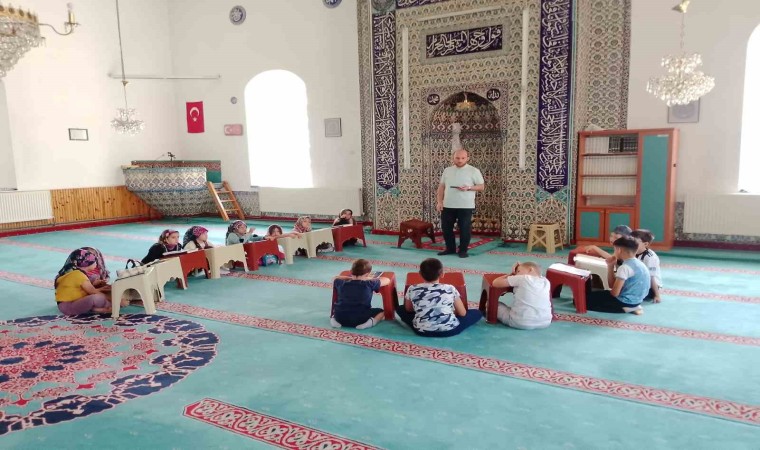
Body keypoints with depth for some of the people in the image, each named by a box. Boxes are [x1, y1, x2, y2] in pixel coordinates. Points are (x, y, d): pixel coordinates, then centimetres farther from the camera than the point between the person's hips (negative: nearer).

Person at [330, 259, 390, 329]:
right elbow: (387, 280, 11)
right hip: (360, 319, -3)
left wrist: (351, 278, 31)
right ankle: (371, 321, -7)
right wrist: (372, 279, 26)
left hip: (341, 318, 3)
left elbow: (336, 279, 32)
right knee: (380, 311, 20)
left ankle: (334, 319, 8)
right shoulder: (369, 284, -2)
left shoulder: (341, 283, 7)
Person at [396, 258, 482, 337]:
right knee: (477, 313, 14)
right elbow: (462, 313, 1)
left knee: (400, 309, 21)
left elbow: (408, 309, 11)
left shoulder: (412, 290, -5)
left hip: (422, 331, -1)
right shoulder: (450, 289, -7)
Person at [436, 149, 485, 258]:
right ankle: (450, 248, 23)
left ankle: (463, 250, 14)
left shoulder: (474, 171, -2)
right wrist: (439, 202, 4)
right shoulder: (447, 170, 10)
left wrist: (468, 188, -18)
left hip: (465, 206, -4)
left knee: (464, 228, 1)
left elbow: (482, 186, -2)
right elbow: (441, 187, 12)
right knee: (446, 227, 8)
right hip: (448, 205, 4)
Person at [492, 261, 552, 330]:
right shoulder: (546, 281, 10)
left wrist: (511, 274, 16)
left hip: (521, 322, -5)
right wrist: (514, 274, 19)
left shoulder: (521, 278, -5)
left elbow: (495, 283, 0)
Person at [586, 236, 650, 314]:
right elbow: (613, 285, 11)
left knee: (586, 299, -9)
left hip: (627, 301, -10)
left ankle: (624, 308, -8)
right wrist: (610, 266, 4)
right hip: (635, 300, 10)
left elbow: (614, 293, -22)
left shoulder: (625, 267, -20)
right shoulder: (638, 263, 10)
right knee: (597, 294, 24)